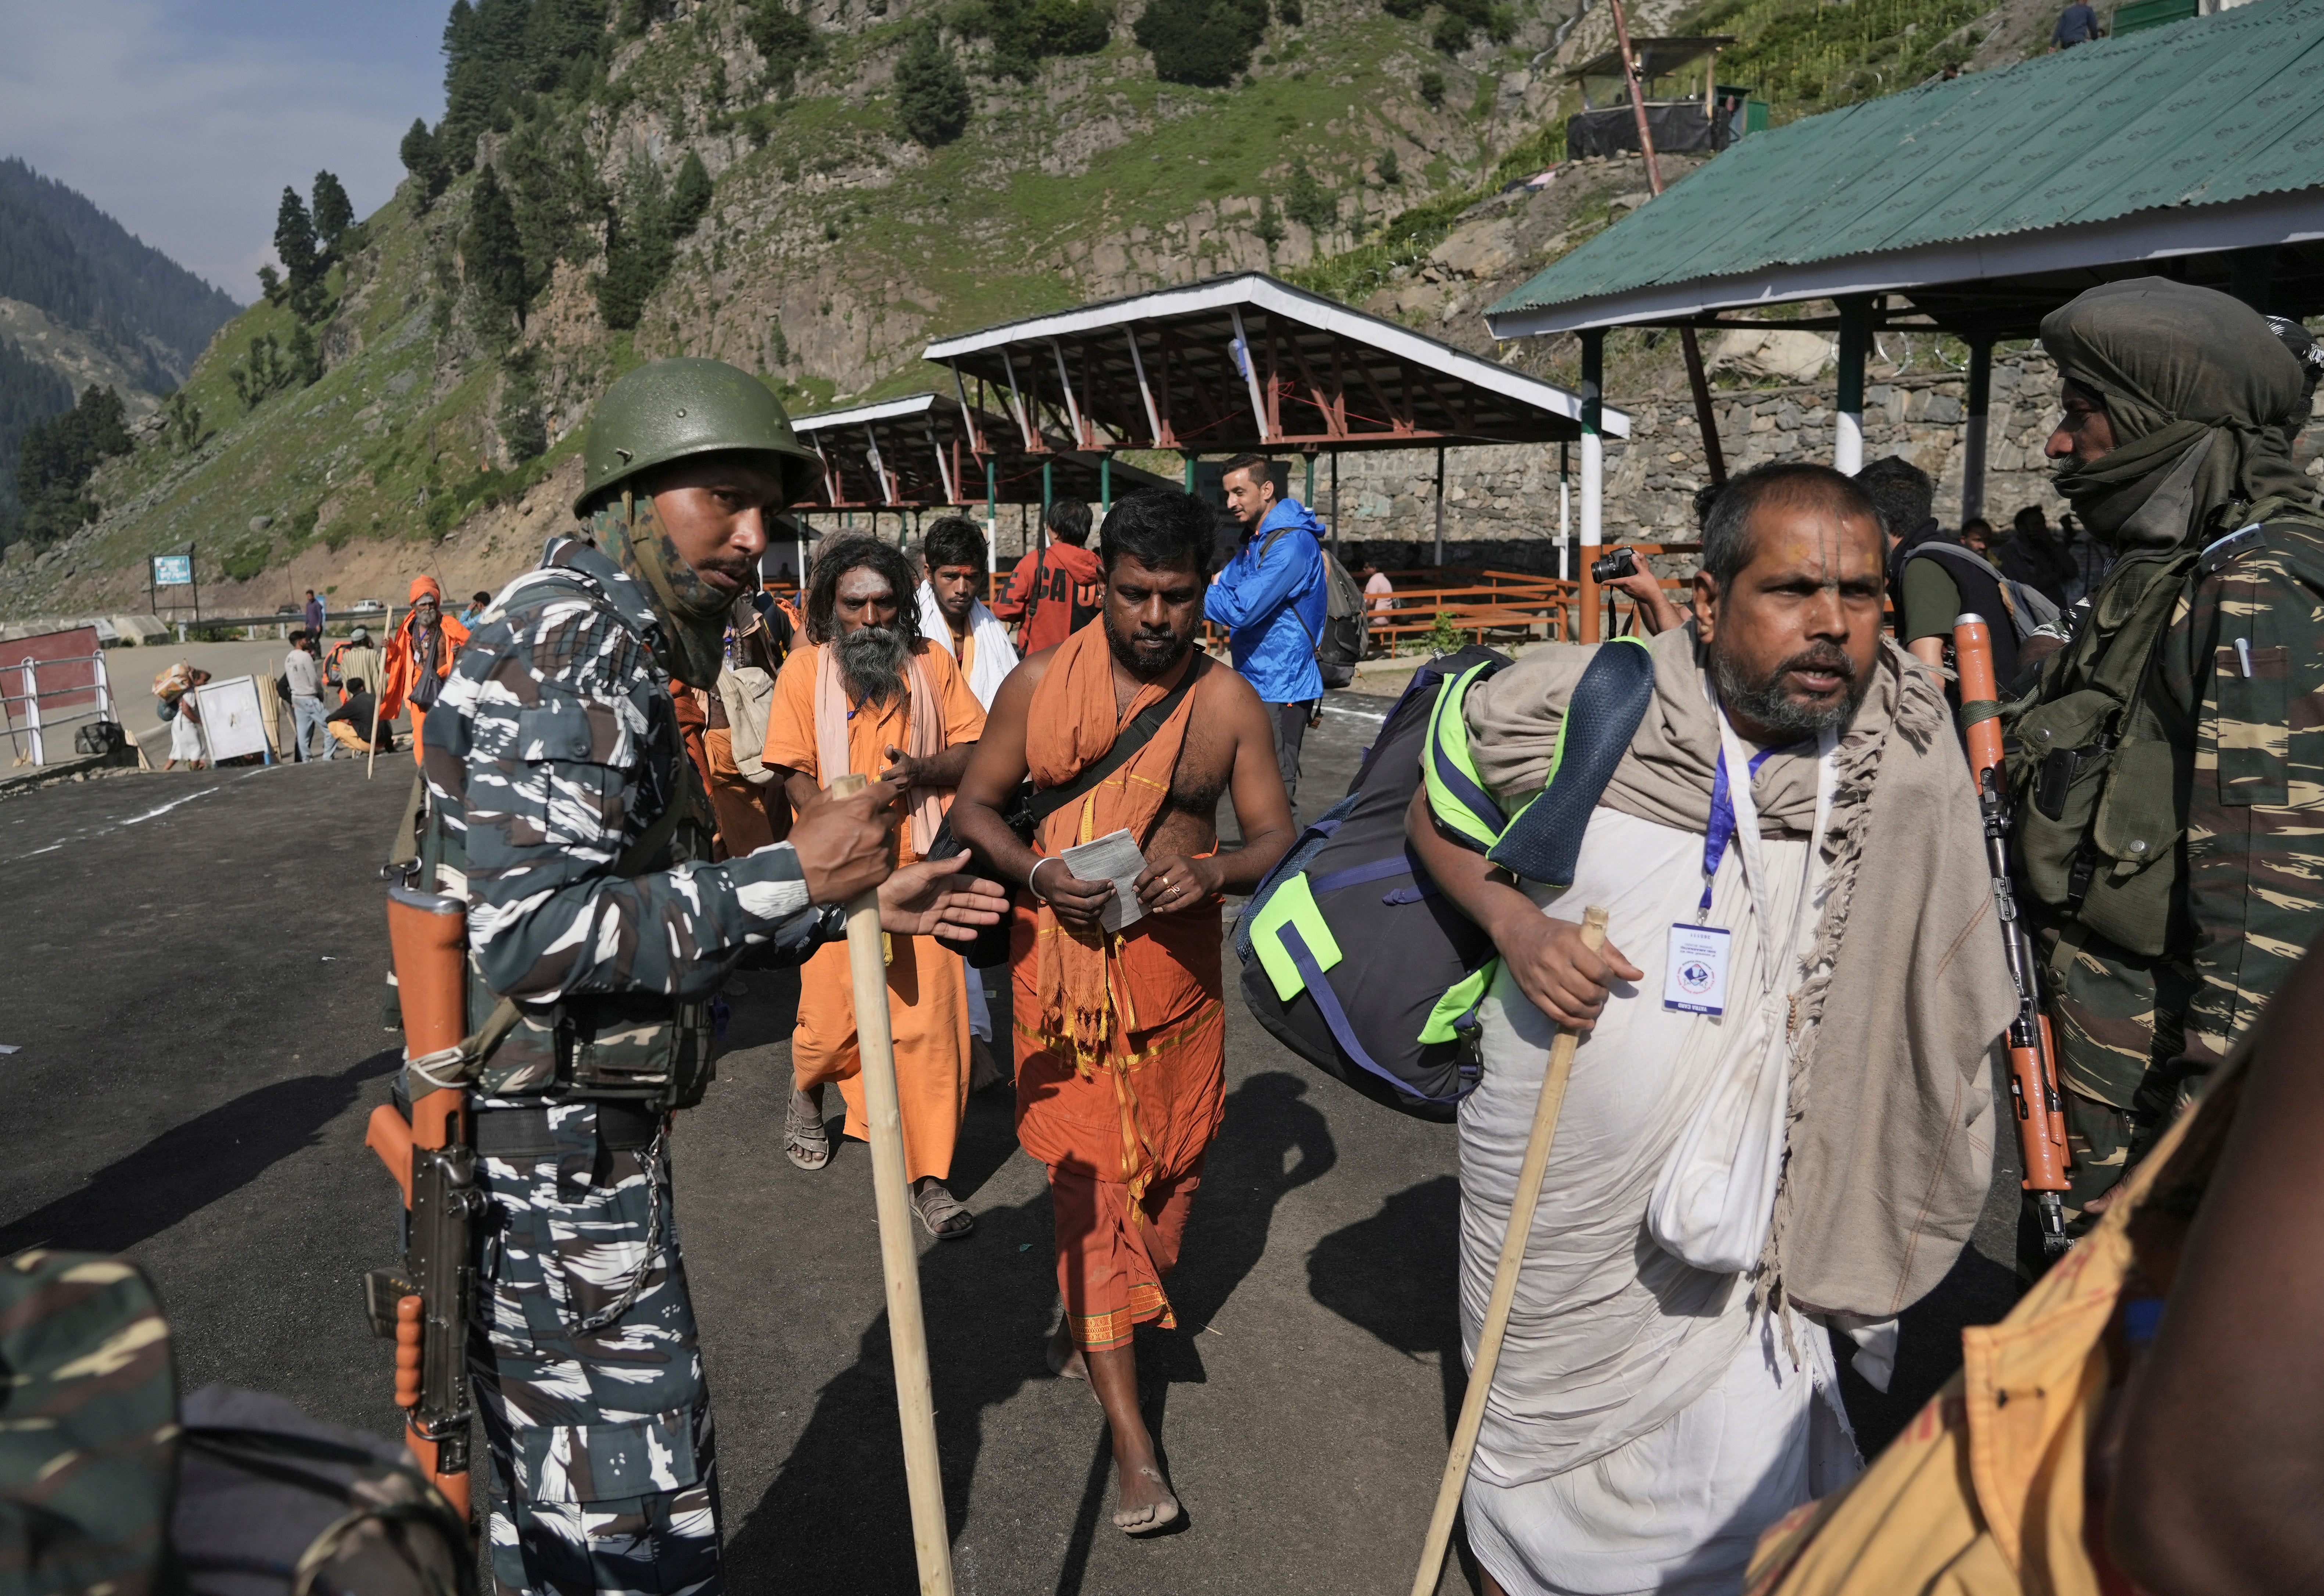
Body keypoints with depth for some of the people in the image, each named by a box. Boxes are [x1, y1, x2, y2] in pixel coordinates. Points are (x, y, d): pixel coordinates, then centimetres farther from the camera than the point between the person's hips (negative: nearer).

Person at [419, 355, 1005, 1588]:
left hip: (565, 1149, 10)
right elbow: (530, 935, -27)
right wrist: (787, 876, -26)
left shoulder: (615, 648, 15)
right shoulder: (568, 640, -18)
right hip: (558, 1160, -10)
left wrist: (852, 907, 11)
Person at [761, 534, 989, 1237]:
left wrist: (922, 771, -15)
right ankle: (806, 1093, 44)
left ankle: (929, 1176, 9)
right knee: (833, 1011, 7)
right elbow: (795, 771, -1)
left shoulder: (932, 662, 4)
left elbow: (974, 749, 6)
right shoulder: (805, 667, 0)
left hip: (921, 865, 1)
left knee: (931, 1019, -2)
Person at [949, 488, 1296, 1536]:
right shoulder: (1039, 684, -3)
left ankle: (1088, 1325, 39)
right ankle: (1131, 1440, 3)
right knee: (1090, 1173, -3)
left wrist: (1214, 871, -22)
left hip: (1177, 961, 2)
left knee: (1168, 1161, 12)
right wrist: (1040, 875, -17)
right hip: (1063, 955, -2)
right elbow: (974, 806, 3)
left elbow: (1275, 838, 1)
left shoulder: (1229, 705, -2)